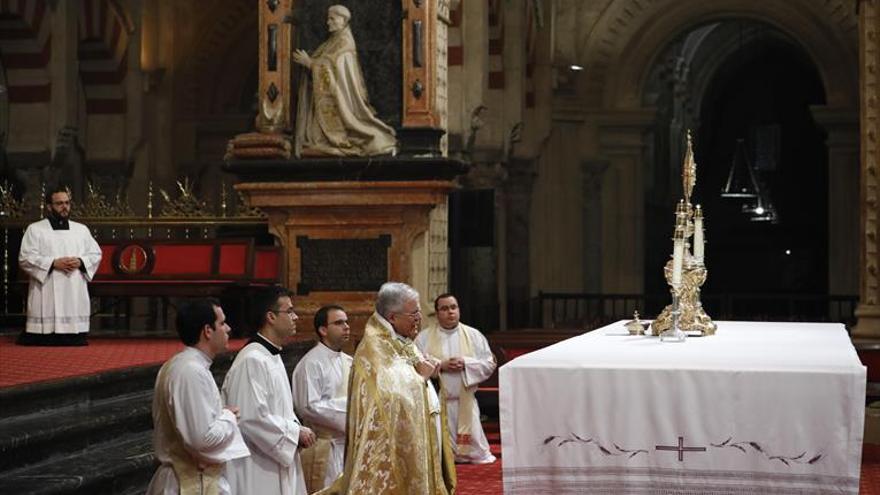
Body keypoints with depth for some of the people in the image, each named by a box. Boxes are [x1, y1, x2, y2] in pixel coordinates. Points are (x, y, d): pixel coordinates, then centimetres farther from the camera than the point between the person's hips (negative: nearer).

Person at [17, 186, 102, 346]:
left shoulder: (82, 229, 17)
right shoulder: (35, 229, 5)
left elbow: (96, 254, 15)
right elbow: (25, 258, -3)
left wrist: (80, 262, -7)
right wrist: (53, 263, -15)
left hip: (75, 293, 3)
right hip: (47, 293, -3)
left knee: (77, 342, -1)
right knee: (44, 342, -8)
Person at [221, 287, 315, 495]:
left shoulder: (273, 357, 13)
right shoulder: (252, 361, -18)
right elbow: (253, 418, -24)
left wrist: (297, 431, 4)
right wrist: (296, 432, -13)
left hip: (276, 465, 10)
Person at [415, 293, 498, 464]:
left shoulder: (473, 335, 6)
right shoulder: (424, 338, 2)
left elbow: (489, 364, 2)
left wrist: (466, 363, -13)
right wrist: (440, 366, -17)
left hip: (465, 401, 1)